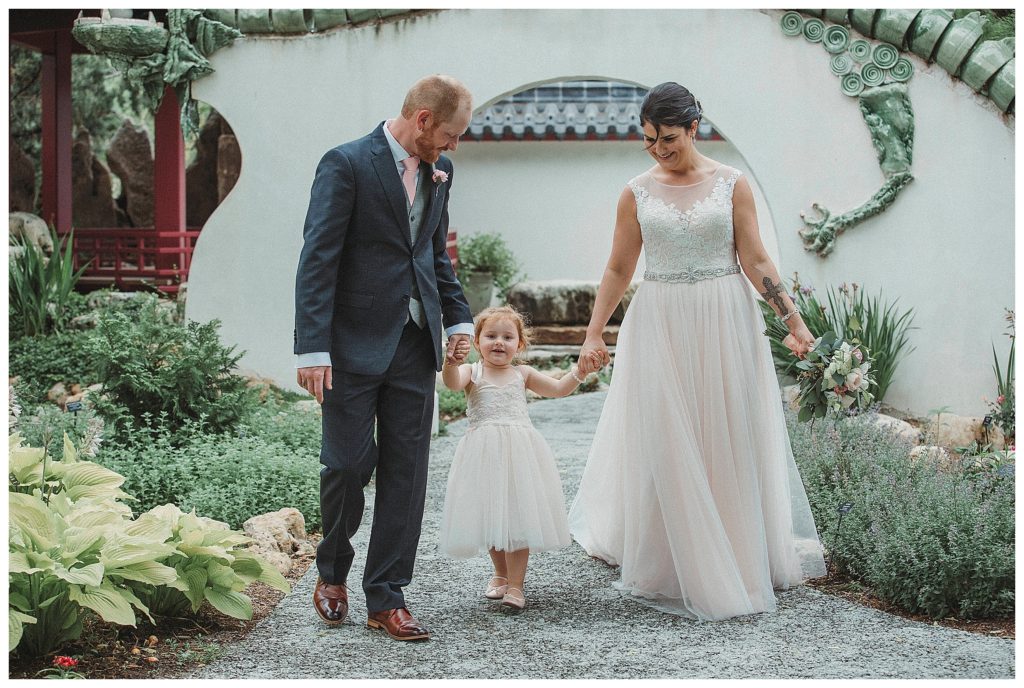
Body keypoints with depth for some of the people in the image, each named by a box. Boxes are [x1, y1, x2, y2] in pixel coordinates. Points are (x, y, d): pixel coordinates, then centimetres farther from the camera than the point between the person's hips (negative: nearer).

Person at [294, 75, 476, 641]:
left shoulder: (438, 169, 11)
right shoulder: (346, 164, -10)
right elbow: (317, 259, -13)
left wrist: (458, 317, 11)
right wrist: (312, 348, -19)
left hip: (415, 343, 6)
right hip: (355, 343, -6)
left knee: (406, 470, 4)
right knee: (349, 463, 0)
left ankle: (385, 598, 12)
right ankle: (332, 572, 26)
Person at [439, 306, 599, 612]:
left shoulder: (522, 374, 11)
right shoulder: (472, 372, 3)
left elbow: (558, 389, 15)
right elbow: (452, 382, -19)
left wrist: (580, 369, 0)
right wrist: (451, 361, -40)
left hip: (519, 450, 1)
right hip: (485, 453, -1)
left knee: (519, 514, -5)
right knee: (491, 515, 9)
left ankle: (515, 584, 1)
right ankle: (501, 573, 31)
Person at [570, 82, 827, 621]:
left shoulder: (732, 184, 0)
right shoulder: (636, 193, 3)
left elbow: (755, 262, 1)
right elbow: (618, 270, 7)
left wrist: (792, 318, -5)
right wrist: (593, 334, 2)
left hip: (723, 325, -1)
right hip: (660, 327, 1)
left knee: (727, 441, 5)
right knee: (664, 444, 3)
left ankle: (737, 560, 19)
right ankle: (677, 565, 15)